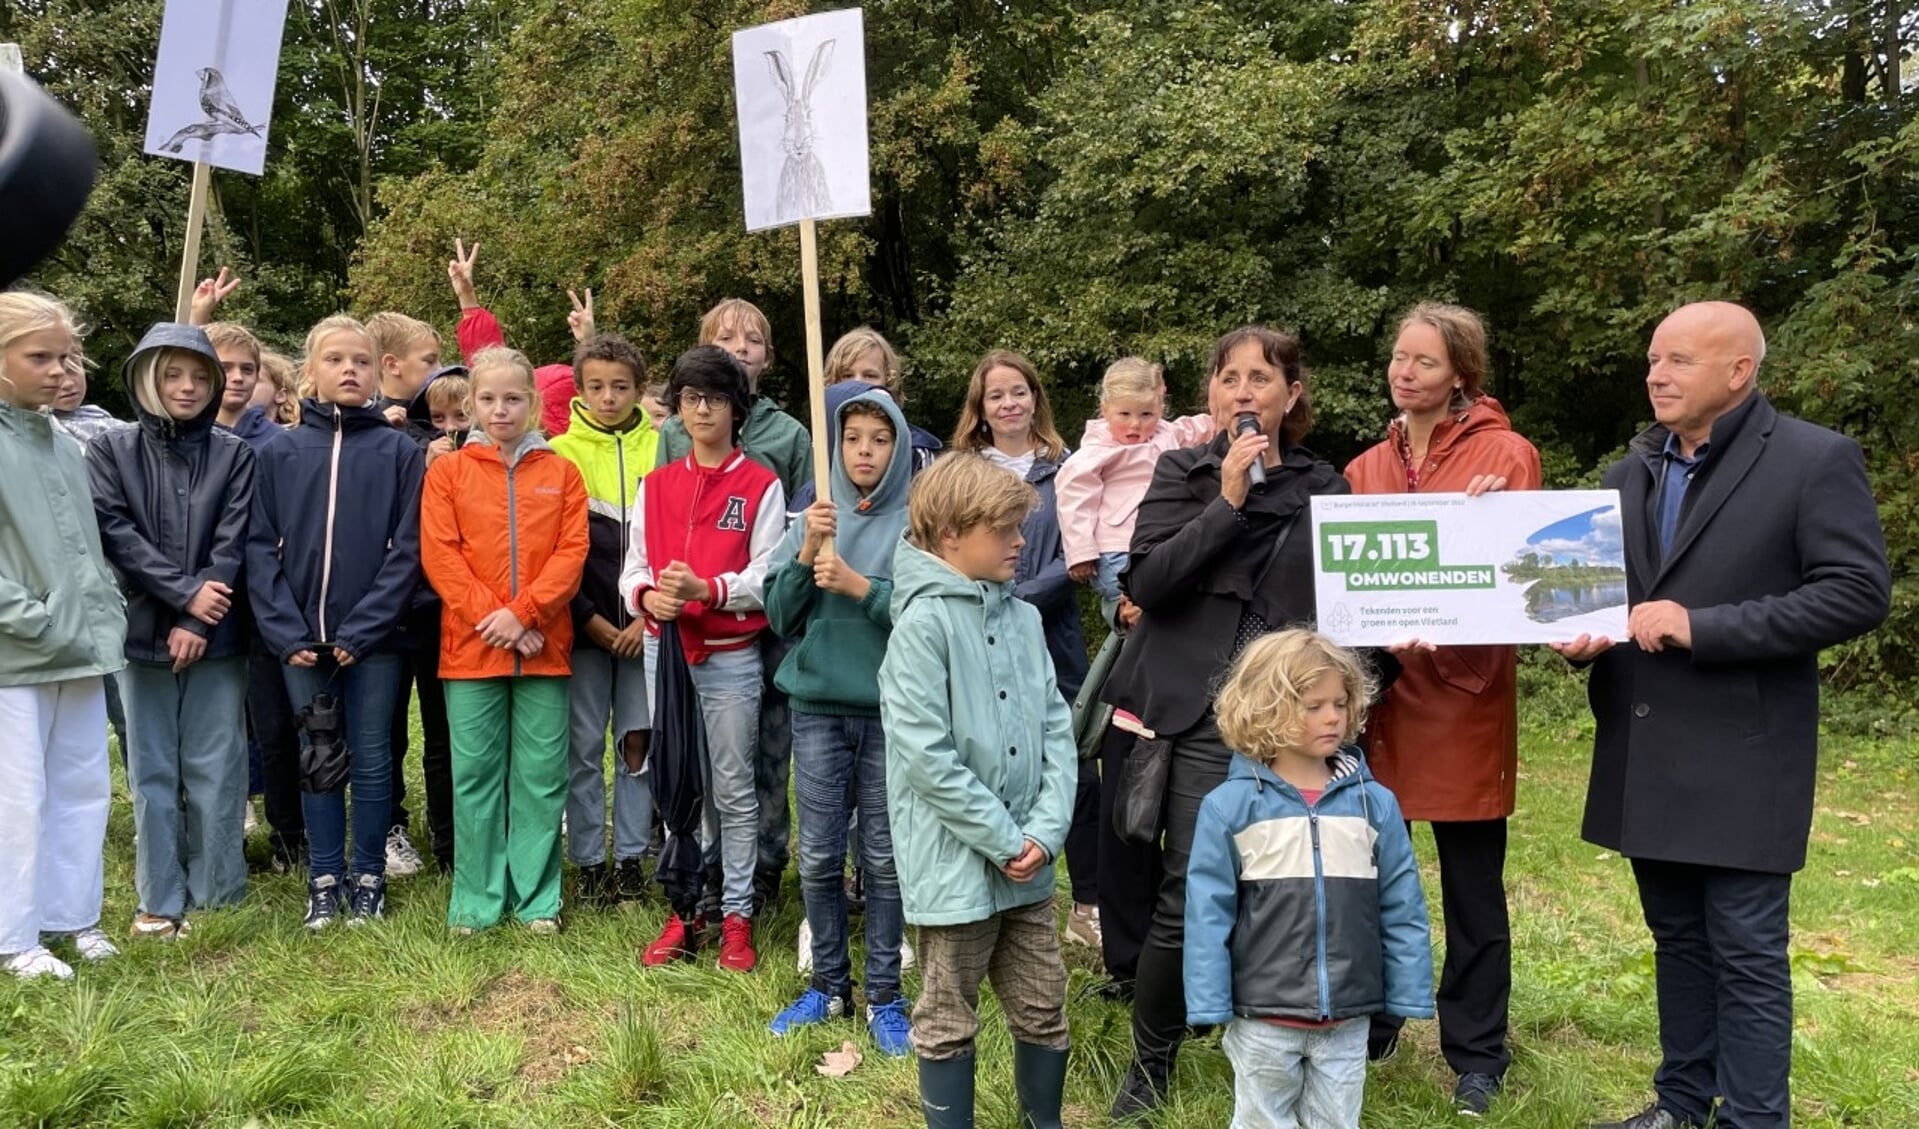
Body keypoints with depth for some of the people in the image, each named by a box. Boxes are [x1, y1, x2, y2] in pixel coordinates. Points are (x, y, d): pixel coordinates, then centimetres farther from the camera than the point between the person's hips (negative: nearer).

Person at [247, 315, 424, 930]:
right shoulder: (278, 453, 6)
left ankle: (368, 876, 20)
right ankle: (324, 878, 22)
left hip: (373, 640, -2)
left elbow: (407, 549, -6)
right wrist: (286, 632, -8)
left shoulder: (399, 452, 0)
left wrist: (361, 630, -12)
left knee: (371, 760, 7)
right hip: (300, 641, 2)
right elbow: (261, 548, 2)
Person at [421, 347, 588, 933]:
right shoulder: (447, 471, 6)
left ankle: (538, 897, 16)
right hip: (469, 647, 0)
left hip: (544, 647, 1)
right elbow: (439, 554, -2)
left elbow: (572, 551, -1)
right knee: (475, 774, 5)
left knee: (542, 775, 5)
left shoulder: (560, 472, 8)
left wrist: (522, 613, -13)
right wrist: (490, 619, -12)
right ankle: (476, 900, 16)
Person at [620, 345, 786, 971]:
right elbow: (633, 567, 9)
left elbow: (767, 578, -7)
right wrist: (646, 594, -13)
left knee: (734, 790, 3)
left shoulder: (760, 486, -2)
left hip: (731, 657, -4)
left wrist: (708, 589, -22)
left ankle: (736, 914, 14)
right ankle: (686, 908, 22)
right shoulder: (656, 484, 11)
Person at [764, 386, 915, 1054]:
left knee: (885, 857, 5)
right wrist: (807, 554, -12)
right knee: (818, 856, 8)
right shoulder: (814, 519, 6)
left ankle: (884, 995, 19)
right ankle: (829, 985, 25)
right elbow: (779, 615, 2)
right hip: (818, 705, 3)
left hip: (891, 709, -2)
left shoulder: (917, 522, -3)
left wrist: (857, 584, -17)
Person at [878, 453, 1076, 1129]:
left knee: (1044, 1011, 18)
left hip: (1028, 863, 7)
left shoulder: (1023, 616, 5)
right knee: (949, 1023, 11)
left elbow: (1056, 729, 5)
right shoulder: (924, 621, -15)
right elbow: (927, 755, -20)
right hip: (956, 863, -6)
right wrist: (1004, 840, -15)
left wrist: (1045, 830, -7)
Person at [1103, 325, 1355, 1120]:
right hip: (1204, 715, -2)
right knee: (1187, 896, -4)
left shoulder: (1324, 488, 10)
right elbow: (1145, 580, -9)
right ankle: (1149, 1064, 15)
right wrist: (1228, 502, -13)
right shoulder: (1182, 473, 4)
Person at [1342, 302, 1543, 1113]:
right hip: (1374, 689, 4)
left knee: (1472, 888, 7)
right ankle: (1366, 1026, 29)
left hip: (1464, 692, -4)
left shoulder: (1505, 455, -3)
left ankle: (1475, 1053, 22)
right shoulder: (1366, 468, 11)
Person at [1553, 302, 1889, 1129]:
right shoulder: (1631, 472, 12)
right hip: (1647, 754, 6)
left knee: (1746, 951, 1)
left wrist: (1703, 626, -20)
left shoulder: (1816, 460, -7)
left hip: (1740, 757, -6)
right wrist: (1582, 632, -4)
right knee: (1677, 936, 16)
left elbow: (1859, 592, -14)